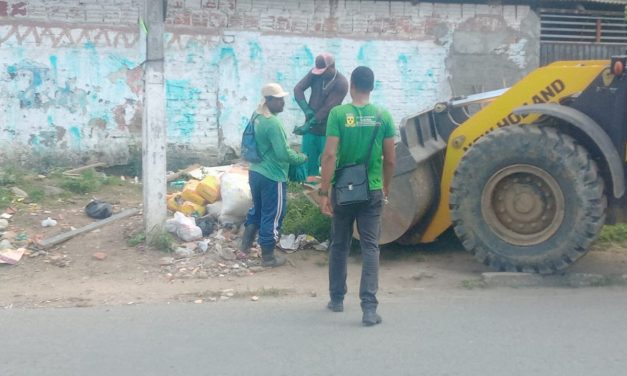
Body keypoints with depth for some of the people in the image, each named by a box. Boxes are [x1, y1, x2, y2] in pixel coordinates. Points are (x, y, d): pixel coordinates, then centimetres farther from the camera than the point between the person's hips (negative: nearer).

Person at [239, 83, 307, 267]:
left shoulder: (257, 118, 7)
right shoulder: (273, 123, -22)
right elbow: (283, 154, -24)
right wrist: (301, 158, -7)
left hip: (255, 172, 9)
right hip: (272, 177, -9)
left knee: (257, 210, 24)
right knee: (272, 216, 4)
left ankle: (245, 246, 30)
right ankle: (268, 257, 14)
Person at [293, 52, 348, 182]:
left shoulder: (341, 83, -16)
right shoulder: (315, 73, -2)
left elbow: (327, 108, -20)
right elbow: (298, 89, -6)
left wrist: (308, 124, -24)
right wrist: (306, 109, -22)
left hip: (328, 131, -4)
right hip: (311, 128, 4)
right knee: (308, 163, 7)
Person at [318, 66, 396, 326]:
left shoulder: (338, 114, -9)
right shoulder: (383, 116, -2)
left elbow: (330, 155, -14)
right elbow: (390, 159, 2)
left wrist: (324, 191, -10)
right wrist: (386, 188, 17)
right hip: (372, 191, 1)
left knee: (339, 246, 15)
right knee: (370, 248, 2)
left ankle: (337, 299, 27)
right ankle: (369, 308, -6)